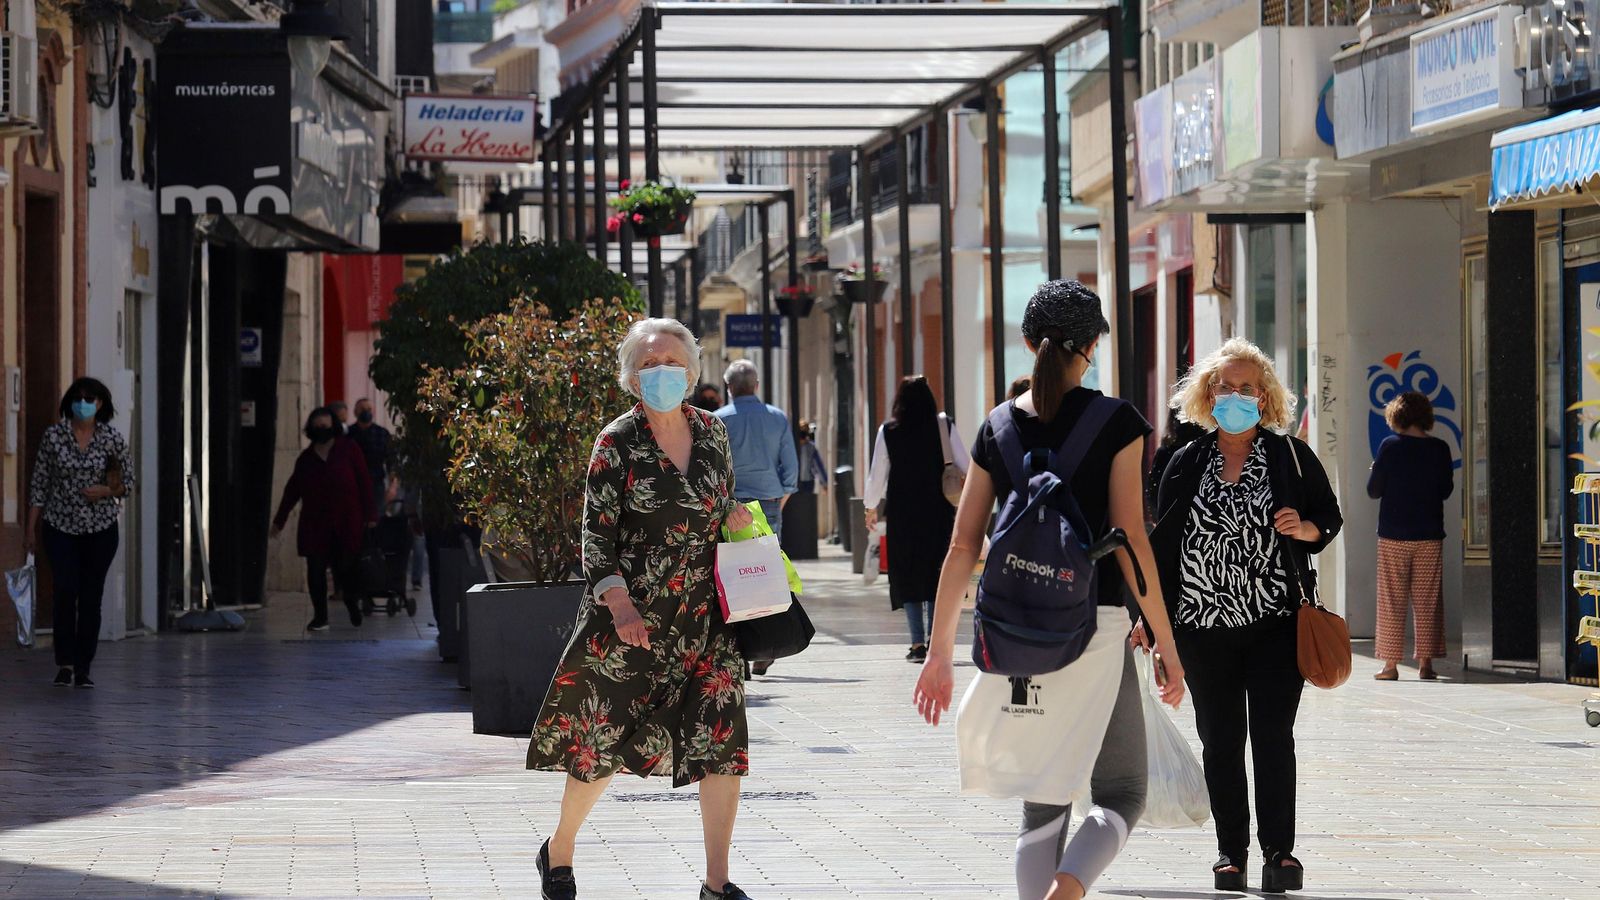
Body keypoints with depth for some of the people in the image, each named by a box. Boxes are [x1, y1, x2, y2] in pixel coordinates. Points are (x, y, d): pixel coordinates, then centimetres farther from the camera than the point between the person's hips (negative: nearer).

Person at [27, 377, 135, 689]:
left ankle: (83, 668, 9)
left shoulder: (112, 439, -1)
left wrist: (107, 491, -13)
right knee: (65, 591, -12)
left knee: (91, 596, 2)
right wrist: (32, 528, 0)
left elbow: (127, 482, 8)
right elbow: (39, 483, 2)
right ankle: (65, 663, 0)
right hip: (61, 526, -1)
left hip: (100, 528, 1)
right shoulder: (54, 435, -2)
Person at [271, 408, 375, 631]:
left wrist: (370, 516, -4)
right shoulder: (306, 458, 11)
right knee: (316, 569, -1)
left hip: (346, 523, -3)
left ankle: (352, 603, 25)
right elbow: (292, 490, 17)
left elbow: (364, 484, 1)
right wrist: (279, 520, 17)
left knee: (346, 568, -4)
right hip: (315, 524, 3)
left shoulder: (349, 450, 2)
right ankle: (320, 616, 8)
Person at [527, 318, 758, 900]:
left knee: (722, 737, -6)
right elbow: (597, 535, -8)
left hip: (704, 613, 4)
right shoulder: (618, 443, -6)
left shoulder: (711, 431, 8)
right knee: (605, 734, 4)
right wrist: (620, 605, -19)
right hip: (632, 614, -4)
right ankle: (558, 853, 27)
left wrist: (733, 519, 0)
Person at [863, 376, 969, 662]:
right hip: (939, 510, 0)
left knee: (908, 575, 5)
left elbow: (877, 475, 2)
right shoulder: (944, 427, -2)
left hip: (902, 513, 0)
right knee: (936, 573, 9)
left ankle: (918, 643, -1)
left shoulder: (888, 432, -3)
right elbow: (965, 466, 1)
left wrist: (871, 507, 17)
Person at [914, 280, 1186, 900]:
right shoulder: (1116, 422, -3)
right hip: (1094, 624, -4)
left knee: (1043, 802, 13)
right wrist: (1167, 645, -1)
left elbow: (963, 546, 7)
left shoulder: (998, 427, 8)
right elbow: (1130, 542, -7)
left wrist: (939, 653, 12)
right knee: (1120, 794, 4)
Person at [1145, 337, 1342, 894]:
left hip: (1278, 622, -2)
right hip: (1204, 624, 2)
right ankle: (1231, 849, 14)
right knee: (1220, 741, 5)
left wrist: (1305, 529, -13)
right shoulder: (1187, 463, 7)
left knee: (1273, 736, -5)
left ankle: (1279, 849, 1)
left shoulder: (1291, 456, 3)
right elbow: (1164, 541, 11)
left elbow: (1330, 519, 10)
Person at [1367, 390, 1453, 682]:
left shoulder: (1390, 446, -8)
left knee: (1392, 600, 4)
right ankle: (1425, 662, 5)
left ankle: (1391, 663, 1)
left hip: (1393, 537, -2)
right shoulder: (1439, 449, -2)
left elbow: (1374, 490, -5)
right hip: (1429, 536, 2)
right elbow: (1446, 490, 6)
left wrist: (1378, 474, 15)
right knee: (1427, 600, 8)